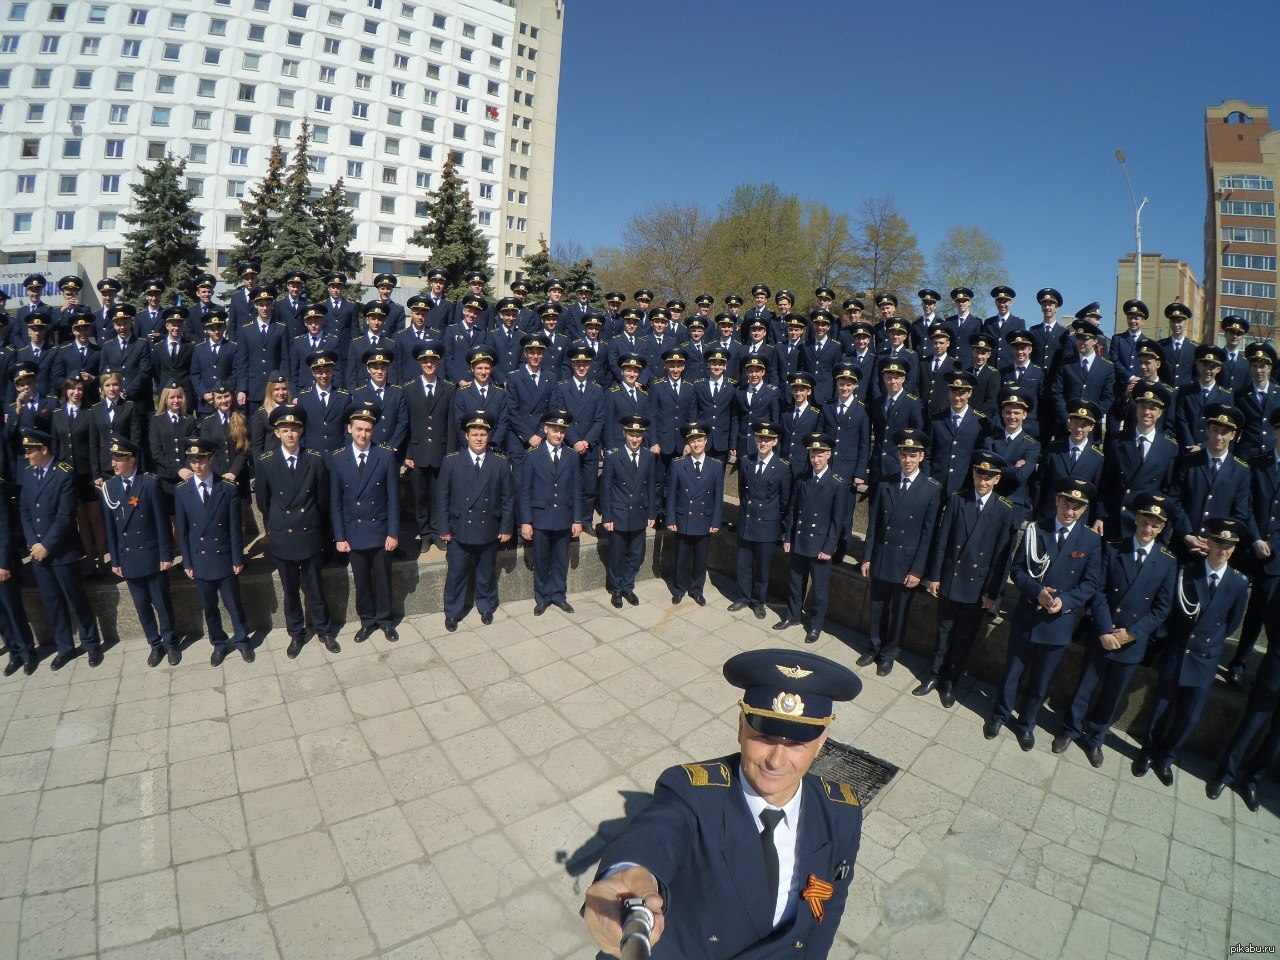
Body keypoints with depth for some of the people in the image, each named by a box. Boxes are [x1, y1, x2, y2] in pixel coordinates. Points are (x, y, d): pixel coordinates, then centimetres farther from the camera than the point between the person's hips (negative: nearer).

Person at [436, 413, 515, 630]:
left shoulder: (500, 463, -2)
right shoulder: (451, 461, -5)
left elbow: (508, 498, 1)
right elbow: (442, 497, -2)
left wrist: (506, 528, -1)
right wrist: (444, 528, -5)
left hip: (489, 531, 1)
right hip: (459, 531, -1)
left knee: (487, 573, 16)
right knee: (456, 573, 9)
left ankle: (486, 607, 37)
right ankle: (452, 613, 28)